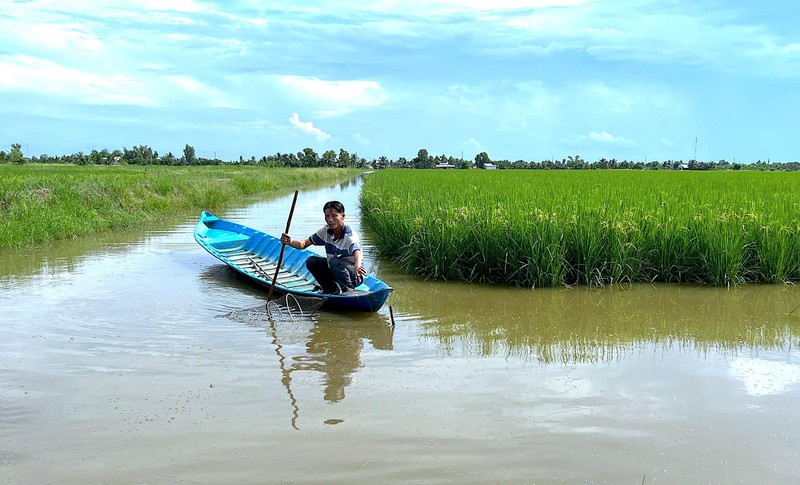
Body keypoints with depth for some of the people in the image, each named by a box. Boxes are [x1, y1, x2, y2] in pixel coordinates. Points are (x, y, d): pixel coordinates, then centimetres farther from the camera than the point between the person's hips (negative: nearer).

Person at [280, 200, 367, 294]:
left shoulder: (350, 236, -26)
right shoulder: (326, 230, -5)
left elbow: (357, 253, -46)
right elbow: (304, 244, 1)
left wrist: (357, 267, -70)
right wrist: (290, 242, -21)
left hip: (354, 277, -7)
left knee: (335, 261, -33)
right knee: (311, 261, -6)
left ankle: (349, 290, -13)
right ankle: (332, 290, 8)